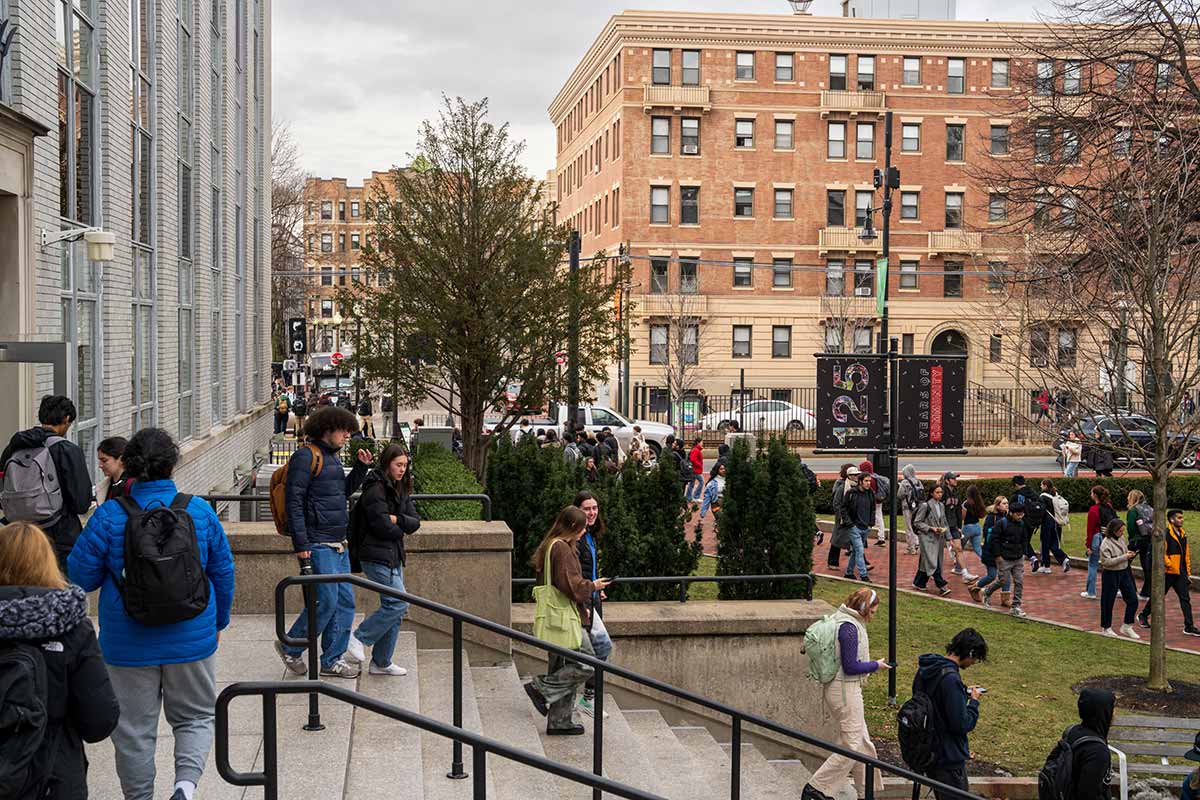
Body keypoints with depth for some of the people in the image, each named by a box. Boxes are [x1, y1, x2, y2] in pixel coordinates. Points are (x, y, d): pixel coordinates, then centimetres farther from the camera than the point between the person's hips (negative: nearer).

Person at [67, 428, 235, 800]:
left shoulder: (108, 517, -12)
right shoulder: (201, 511, -5)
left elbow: (80, 576, -5)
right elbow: (223, 573, 4)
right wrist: (218, 623, 18)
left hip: (129, 644, -1)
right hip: (191, 639, 1)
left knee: (134, 728, 14)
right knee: (196, 717, 16)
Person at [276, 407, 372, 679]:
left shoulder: (333, 456, 17)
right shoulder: (306, 456, -11)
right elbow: (293, 500, -16)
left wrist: (361, 467, 13)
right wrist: (301, 545, -20)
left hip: (338, 544, 9)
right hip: (317, 544, -9)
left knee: (345, 601, 7)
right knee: (326, 601, -8)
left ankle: (332, 660, 15)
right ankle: (290, 647, 11)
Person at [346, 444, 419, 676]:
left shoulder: (401, 490, 13)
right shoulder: (375, 490, -14)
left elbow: (415, 522, 6)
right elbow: (383, 527, -19)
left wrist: (397, 519, -12)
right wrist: (402, 528, -1)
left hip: (393, 556, 9)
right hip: (377, 556, -9)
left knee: (395, 608, 9)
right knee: (398, 603, -13)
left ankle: (381, 662, 16)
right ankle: (358, 639, 1)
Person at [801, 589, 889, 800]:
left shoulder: (841, 621, 11)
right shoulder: (849, 627, -20)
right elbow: (851, 667, -21)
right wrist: (876, 666, -8)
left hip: (844, 689, 10)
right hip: (845, 690, -10)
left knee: (863, 743, 16)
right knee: (852, 746, -4)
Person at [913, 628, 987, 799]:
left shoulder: (924, 670, 3)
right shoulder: (950, 679, -26)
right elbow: (962, 725, -24)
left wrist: (964, 693, 9)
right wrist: (974, 701, -8)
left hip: (929, 752, 9)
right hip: (949, 759, -9)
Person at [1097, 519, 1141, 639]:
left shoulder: (1122, 538, 3)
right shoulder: (1106, 543, -19)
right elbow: (1106, 561, -25)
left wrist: (1130, 554, -2)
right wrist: (1124, 557, -24)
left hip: (1124, 572, 7)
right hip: (1110, 574, -7)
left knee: (1133, 599, 6)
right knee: (1108, 602, 6)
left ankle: (1127, 627, 20)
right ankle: (1106, 628, 23)